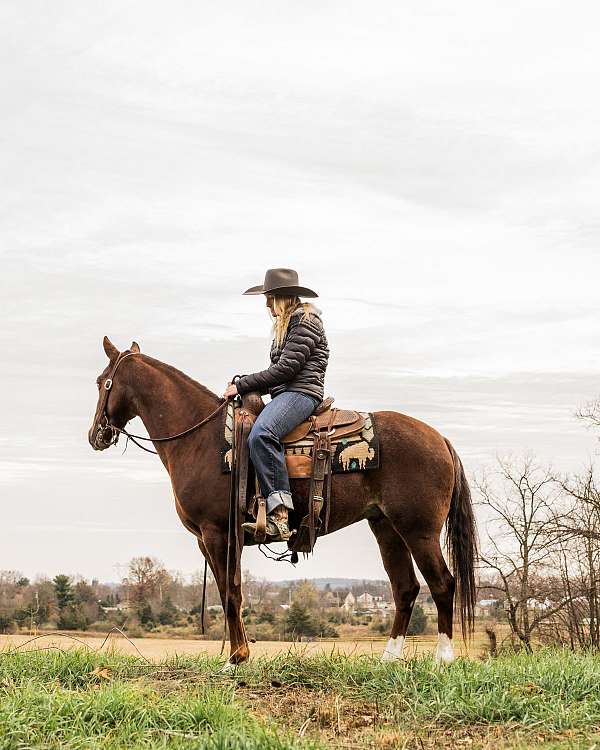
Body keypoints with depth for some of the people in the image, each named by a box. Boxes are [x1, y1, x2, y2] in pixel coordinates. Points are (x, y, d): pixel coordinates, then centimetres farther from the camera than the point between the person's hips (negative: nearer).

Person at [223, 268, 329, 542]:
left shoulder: (305, 321, -6)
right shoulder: (287, 325, 26)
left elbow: (285, 369, -14)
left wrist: (242, 385, -11)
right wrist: (245, 385, 11)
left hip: (301, 393, -11)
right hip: (284, 394, 11)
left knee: (260, 434, -36)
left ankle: (279, 515, -42)